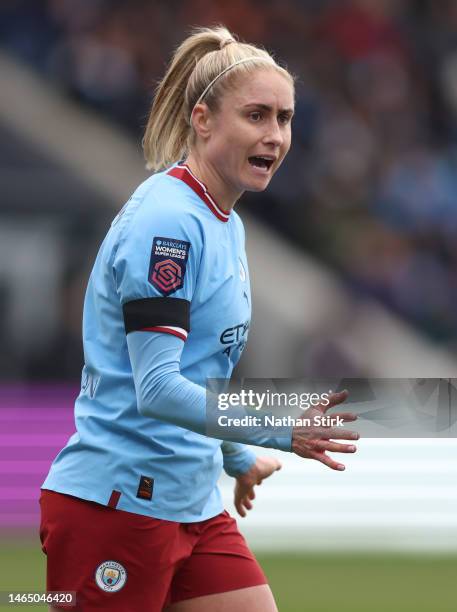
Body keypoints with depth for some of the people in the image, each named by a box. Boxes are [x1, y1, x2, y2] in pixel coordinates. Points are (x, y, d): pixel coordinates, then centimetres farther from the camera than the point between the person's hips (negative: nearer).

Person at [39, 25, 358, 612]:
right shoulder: (167, 221, -17)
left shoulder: (226, 225, 13)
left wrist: (239, 458, 32)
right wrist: (280, 431, -29)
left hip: (193, 505, 9)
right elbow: (156, 388, -24)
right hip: (116, 502, -9)